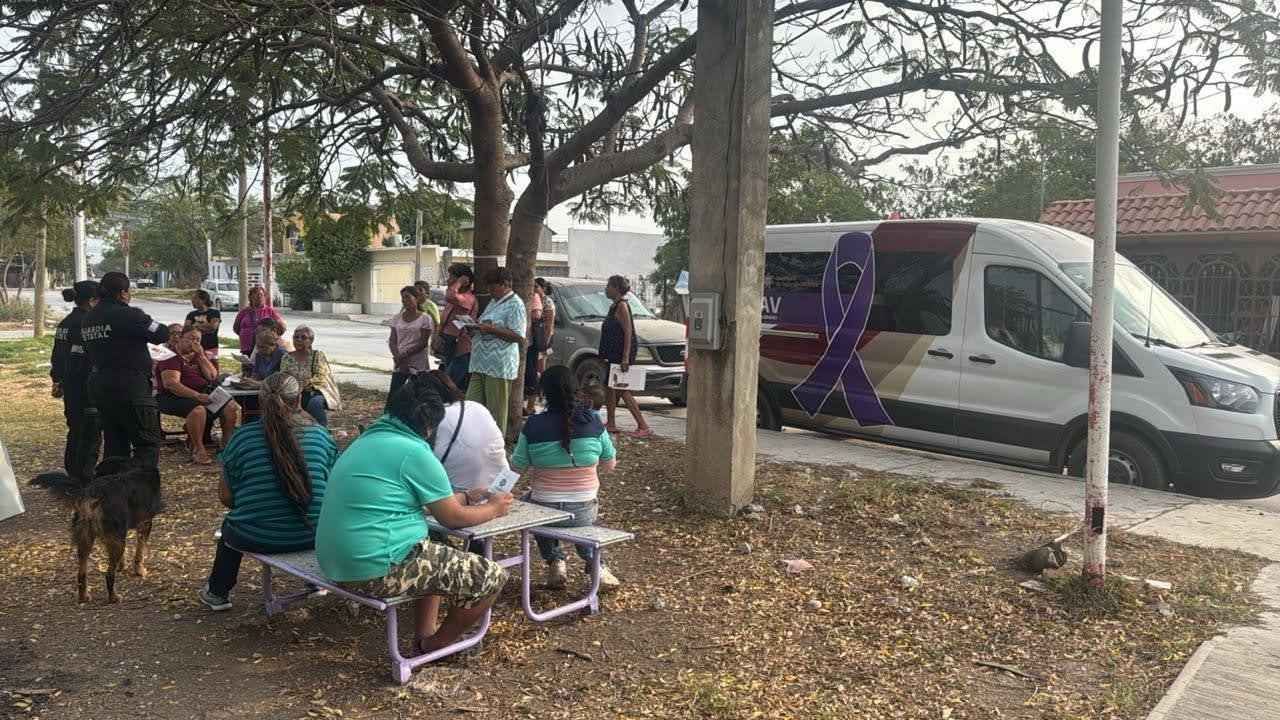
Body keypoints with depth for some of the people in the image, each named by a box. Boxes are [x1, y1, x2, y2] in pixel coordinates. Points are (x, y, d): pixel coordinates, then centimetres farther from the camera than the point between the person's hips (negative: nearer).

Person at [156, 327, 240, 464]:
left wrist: (201, 356, -5)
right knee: (198, 409, -37)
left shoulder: (199, 354, 16)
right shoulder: (171, 356, -7)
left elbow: (213, 377, 7)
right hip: (174, 396, -7)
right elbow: (170, 383, -22)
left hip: (203, 393, 7)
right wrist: (196, 395, -33)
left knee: (231, 406, -14)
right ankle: (198, 450, -23)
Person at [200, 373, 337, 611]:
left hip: (256, 539, -1)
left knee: (230, 524, 33)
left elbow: (226, 497, 0)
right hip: (314, 537, 2)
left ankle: (217, 593, 48)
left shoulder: (241, 437, -6)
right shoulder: (320, 434, -2)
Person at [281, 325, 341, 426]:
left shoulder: (318, 355, 0)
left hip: (316, 392, -3)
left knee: (315, 402, -36)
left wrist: (301, 385, -25)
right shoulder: (287, 358, 10)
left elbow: (320, 378, -11)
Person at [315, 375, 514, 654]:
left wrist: (466, 497, 32)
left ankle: (423, 632, 31)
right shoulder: (414, 451, -14)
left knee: (433, 552, 34)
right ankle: (435, 646, 16)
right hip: (377, 571, -10)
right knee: (492, 577, -2)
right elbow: (452, 518, -6)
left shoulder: (368, 439, 13)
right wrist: (494, 508, 12)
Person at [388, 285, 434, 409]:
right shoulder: (397, 318, 10)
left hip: (419, 364, -4)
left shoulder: (425, 318, -3)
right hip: (400, 363, 4)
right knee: (392, 395, -3)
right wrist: (398, 358, -12)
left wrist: (404, 354, -16)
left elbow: (423, 343, -9)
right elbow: (392, 341, 5)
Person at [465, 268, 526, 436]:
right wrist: (474, 329, 13)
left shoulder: (515, 305, -7)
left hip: (499, 366, -9)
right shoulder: (493, 302, 22)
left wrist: (490, 329, -17)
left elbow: (518, 336, -15)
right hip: (481, 365, 9)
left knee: (496, 412, -4)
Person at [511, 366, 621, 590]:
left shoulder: (534, 426, -13)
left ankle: (554, 561, 20)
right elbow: (610, 463, 4)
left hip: (545, 510, -1)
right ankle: (595, 564, 17)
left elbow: (517, 467, -2)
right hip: (585, 512, 2)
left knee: (529, 500, 34)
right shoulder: (593, 421, -8)